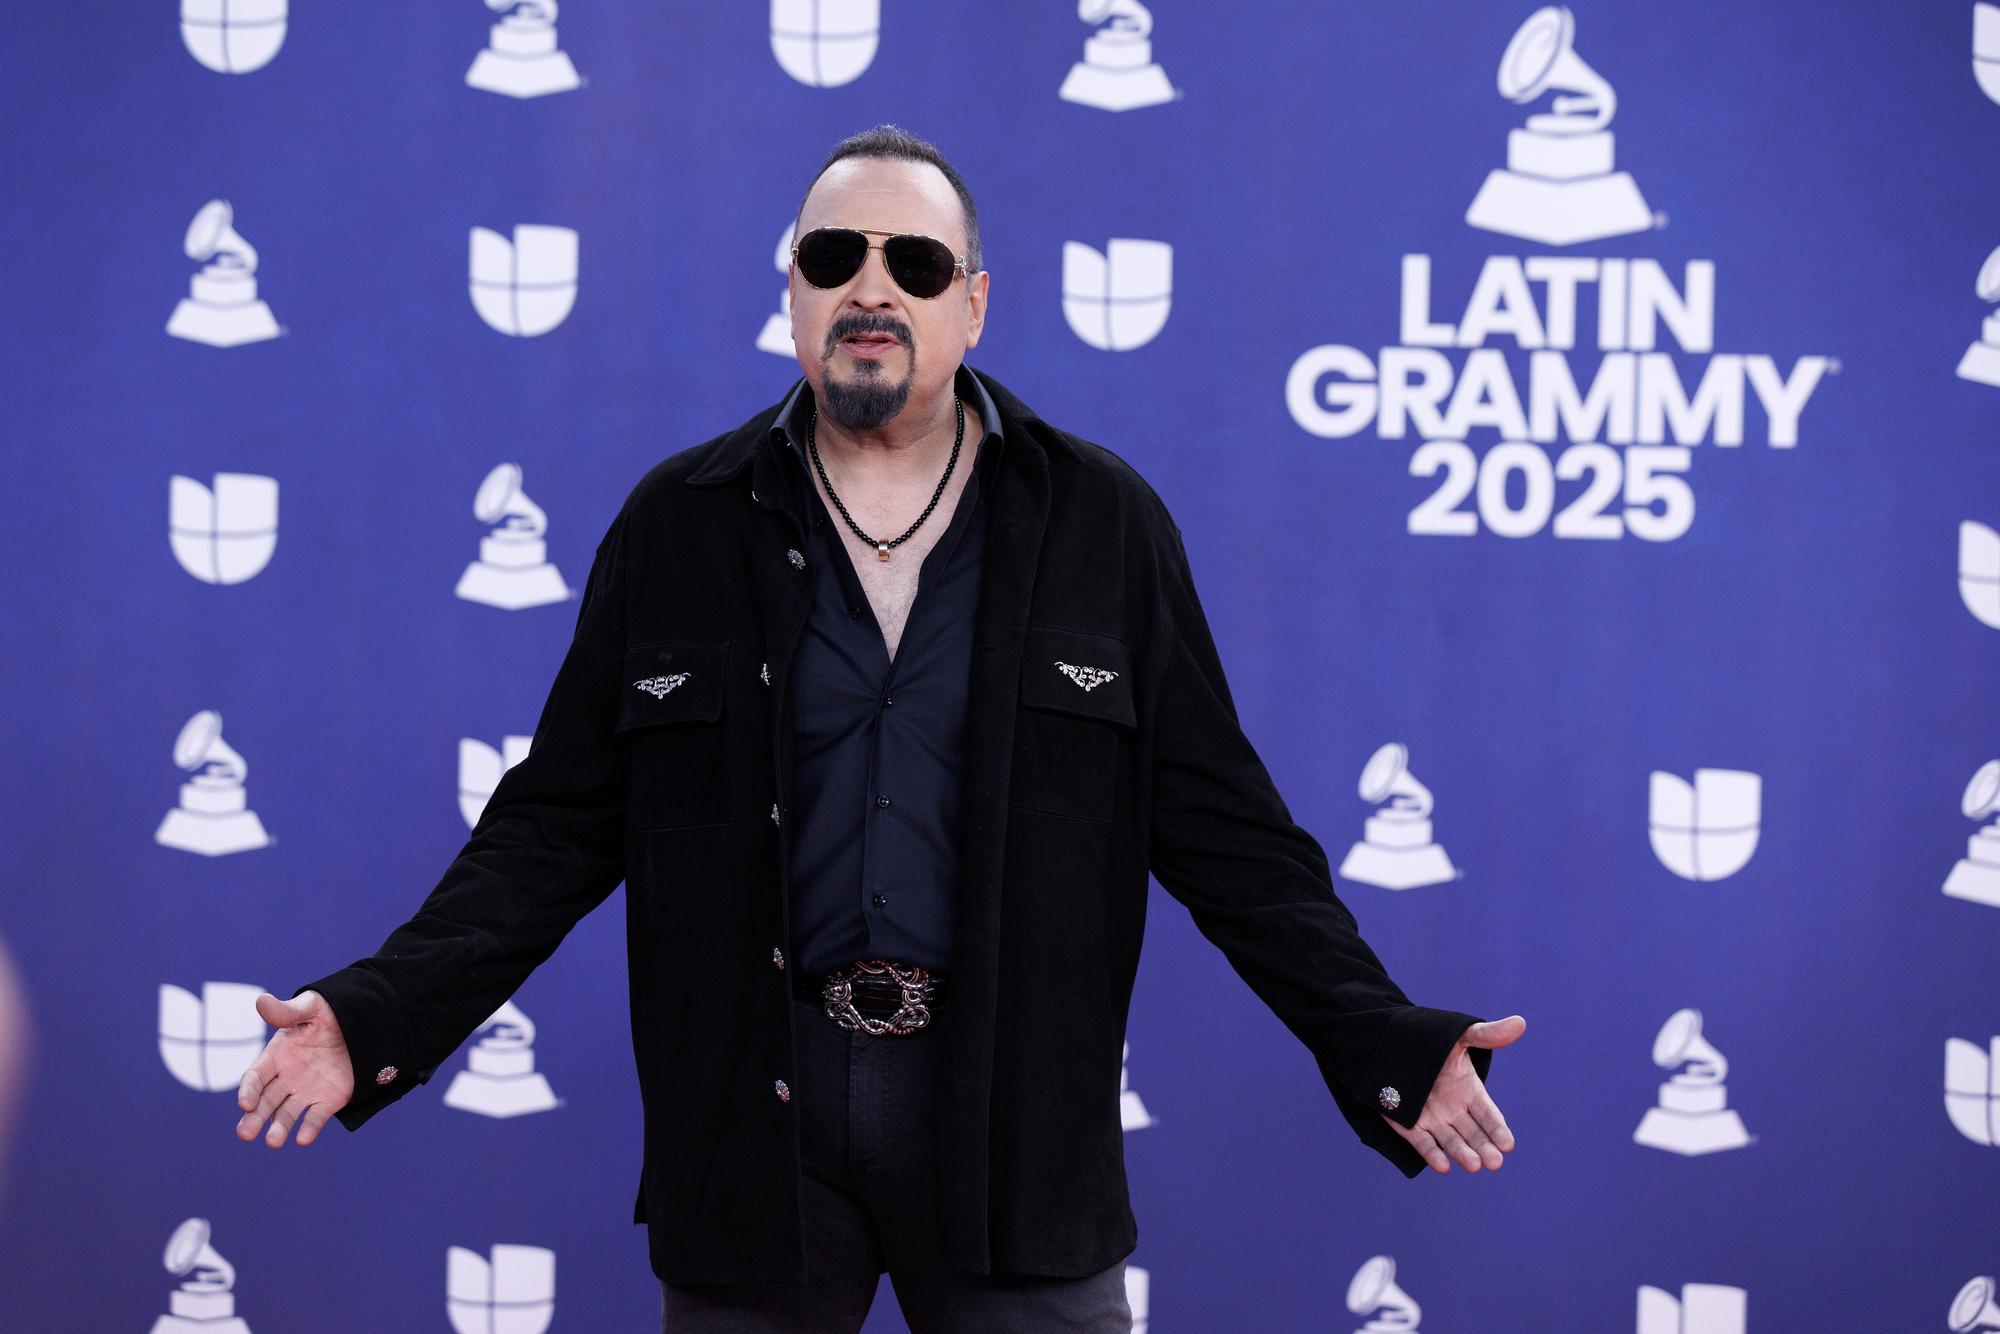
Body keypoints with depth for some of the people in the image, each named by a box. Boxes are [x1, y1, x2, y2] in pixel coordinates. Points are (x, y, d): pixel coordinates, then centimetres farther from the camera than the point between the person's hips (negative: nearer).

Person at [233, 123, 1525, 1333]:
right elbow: (561, 823, 5)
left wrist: (1383, 1043, -7)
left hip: (1014, 1114, 0)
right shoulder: (679, 526, 6)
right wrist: (383, 1016, -7)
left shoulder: (1103, 523, 4)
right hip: (750, 1115, 1)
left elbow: (1220, 827, 4)